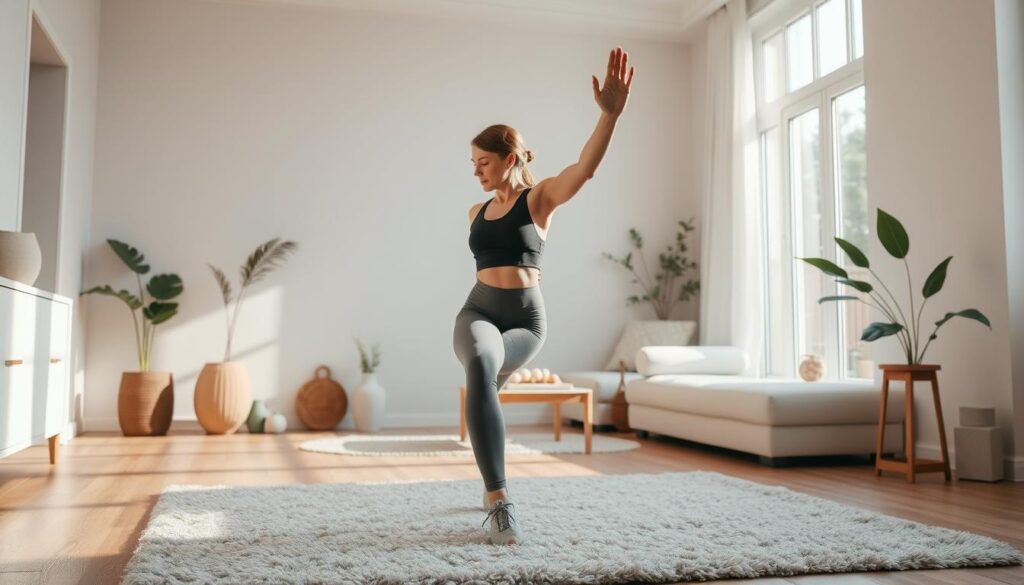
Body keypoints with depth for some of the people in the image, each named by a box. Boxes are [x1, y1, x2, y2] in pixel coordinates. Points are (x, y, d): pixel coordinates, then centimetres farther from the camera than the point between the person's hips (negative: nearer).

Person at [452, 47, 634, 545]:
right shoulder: (477, 212, 13)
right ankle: (499, 502, -32)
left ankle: (490, 482, 14)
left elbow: (586, 167, -22)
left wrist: (610, 113, -36)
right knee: (480, 368, -28)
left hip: (526, 320, -2)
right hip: (478, 312, 2)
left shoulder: (540, 198, -3)